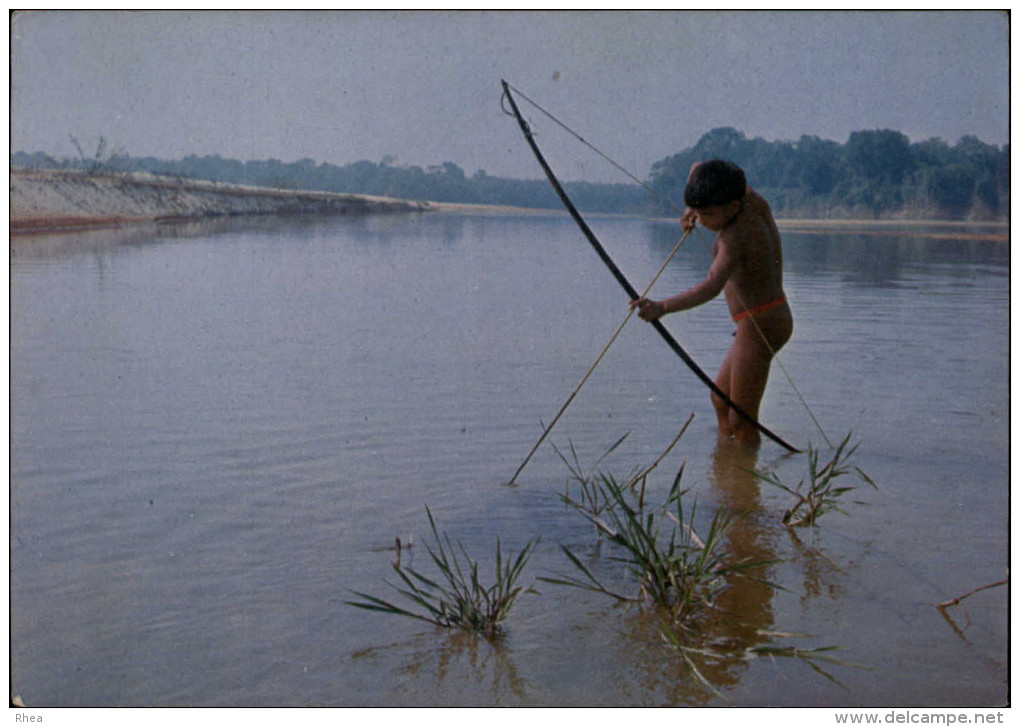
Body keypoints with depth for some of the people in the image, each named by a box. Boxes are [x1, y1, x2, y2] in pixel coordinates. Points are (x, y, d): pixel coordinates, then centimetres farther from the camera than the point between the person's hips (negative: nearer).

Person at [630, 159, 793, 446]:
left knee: (741, 422, -5)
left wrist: (662, 307, -50)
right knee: (721, 400, 22)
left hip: (760, 326, -11)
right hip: (773, 317, 11)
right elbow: (698, 168, 16)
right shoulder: (754, 201, 1)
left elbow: (712, 286, -41)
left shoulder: (734, 237, -25)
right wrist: (691, 210, 3)